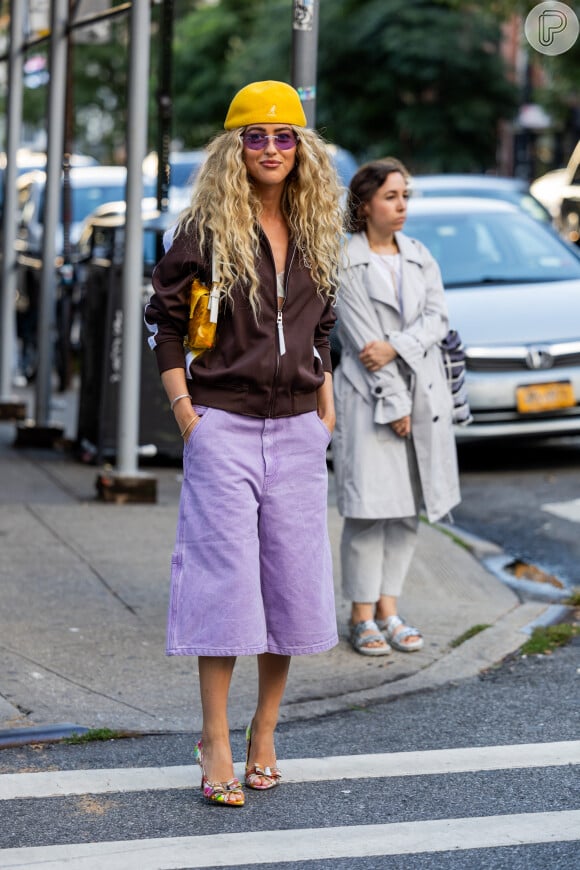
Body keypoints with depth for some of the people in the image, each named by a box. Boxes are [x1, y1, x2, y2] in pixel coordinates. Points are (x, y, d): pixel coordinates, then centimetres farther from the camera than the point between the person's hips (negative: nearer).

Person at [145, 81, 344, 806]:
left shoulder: (315, 235, 10)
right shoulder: (207, 230, -4)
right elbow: (165, 319, -1)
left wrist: (326, 410, 13)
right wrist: (184, 412, -7)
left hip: (297, 430, 5)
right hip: (224, 426, -5)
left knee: (293, 582, 5)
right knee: (224, 577, -7)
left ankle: (264, 732, 18)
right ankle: (215, 745, 0)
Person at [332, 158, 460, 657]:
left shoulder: (420, 256, 13)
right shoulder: (345, 262, -4)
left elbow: (437, 317, 3)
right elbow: (362, 334, -9)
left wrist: (395, 347, -15)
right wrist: (393, 404, -12)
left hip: (423, 393, 6)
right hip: (369, 396, -5)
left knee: (408, 508, 6)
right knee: (368, 508, -7)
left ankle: (389, 608, 14)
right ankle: (362, 616, 1)